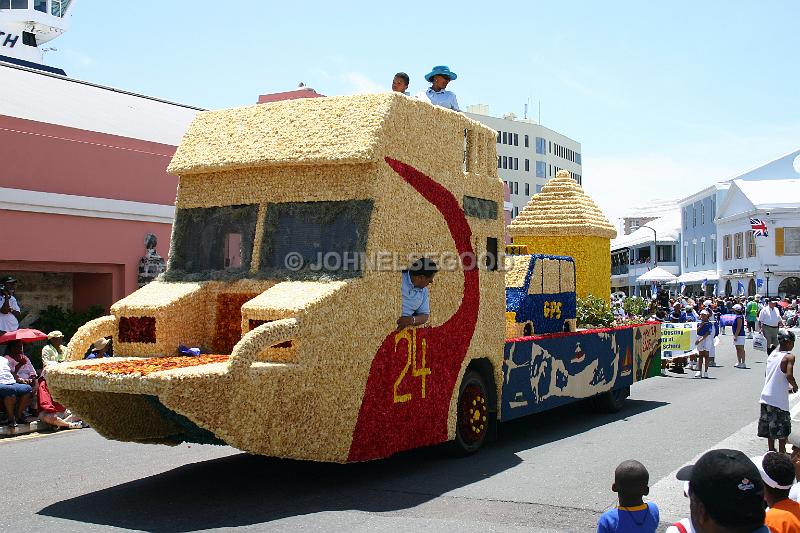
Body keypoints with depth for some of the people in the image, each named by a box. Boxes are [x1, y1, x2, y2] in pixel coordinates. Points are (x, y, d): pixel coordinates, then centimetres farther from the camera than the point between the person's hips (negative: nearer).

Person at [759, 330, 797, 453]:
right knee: (782, 428, 7)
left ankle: (771, 450, 25)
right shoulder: (789, 357, -13)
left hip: (766, 396, 6)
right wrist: (795, 386, -6)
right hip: (780, 399, -6)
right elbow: (789, 375, -26)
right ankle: (782, 453, 11)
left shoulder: (772, 354, 8)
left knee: (769, 426, 16)